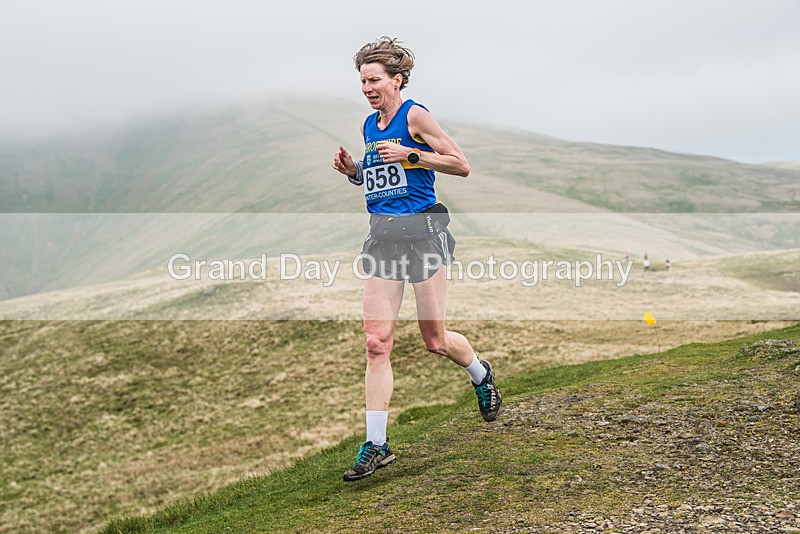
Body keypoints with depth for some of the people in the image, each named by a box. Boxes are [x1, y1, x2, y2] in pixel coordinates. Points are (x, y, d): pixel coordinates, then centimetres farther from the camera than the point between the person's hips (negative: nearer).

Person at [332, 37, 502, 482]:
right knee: (377, 342, -3)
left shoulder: (414, 115, -6)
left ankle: (482, 375, 38)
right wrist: (352, 169, 7)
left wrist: (409, 154, -16)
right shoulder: (369, 126, 15)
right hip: (382, 233, 6)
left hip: (422, 229, -6)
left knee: (436, 341, 4)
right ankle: (376, 445, 2)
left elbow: (461, 165, -8)